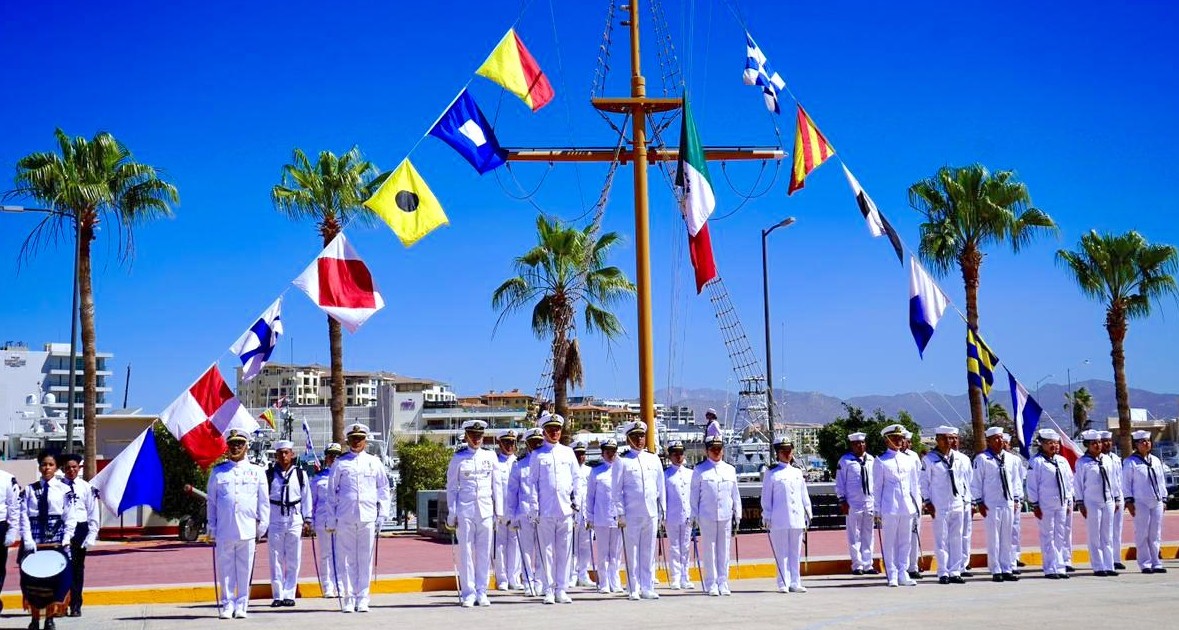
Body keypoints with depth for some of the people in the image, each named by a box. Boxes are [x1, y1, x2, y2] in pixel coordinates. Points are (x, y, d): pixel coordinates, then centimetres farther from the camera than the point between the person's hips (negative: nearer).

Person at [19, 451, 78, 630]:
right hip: (34, 540, 1)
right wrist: (28, 540, -9)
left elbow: (70, 517, 0)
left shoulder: (65, 490, 3)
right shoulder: (29, 489, 7)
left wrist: (66, 539, -10)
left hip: (56, 539, -1)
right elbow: (24, 516, 1)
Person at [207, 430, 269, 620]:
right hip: (224, 531, 0)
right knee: (225, 569, 2)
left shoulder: (257, 471, 11)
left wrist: (261, 526, 4)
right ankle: (227, 605, 9)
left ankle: (241, 606, 9)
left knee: (244, 569, 2)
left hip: (247, 530, 0)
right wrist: (211, 529, 7)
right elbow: (211, 502, 12)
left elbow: (264, 501, 11)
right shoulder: (218, 472, 11)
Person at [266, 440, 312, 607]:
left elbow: (306, 497, 9)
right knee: (276, 559, 1)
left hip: (295, 519, 1)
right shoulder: (269, 474, 3)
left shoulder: (300, 474, 6)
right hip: (274, 520, -1)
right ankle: (277, 595, 8)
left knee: (293, 560, 2)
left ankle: (289, 595, 9)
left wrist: (307, 520, 5)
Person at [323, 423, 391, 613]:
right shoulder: (340, 464, 7)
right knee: (347, 559, 0)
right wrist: (331, 521, 4)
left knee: (366, 559, 2)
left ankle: (362, 598, 9)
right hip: (345, 518, -1)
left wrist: (381, 515, 6)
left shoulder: (374, 462, 11)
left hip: (368, 518, 1)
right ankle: (349, 597, 7)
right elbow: (332, 492, 8)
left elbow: (383, 489, 14)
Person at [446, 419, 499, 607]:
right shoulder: (458, 458, 4)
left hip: (485, 510, 2)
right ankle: (468, 593, 6)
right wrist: (452, 514, 0)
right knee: (466, 552, -1)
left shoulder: (490, 456, 10)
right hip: (465, 510, -2)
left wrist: (499, 510, 10)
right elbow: (451, 488, 5)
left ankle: (481, 592, 12)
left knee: (484, 553, 4)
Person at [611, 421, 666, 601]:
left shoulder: (654, 460, 13)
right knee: (632, 552, -1)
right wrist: (620, 514, -7)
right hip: (631, 515, -3)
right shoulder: (622, 462, 2)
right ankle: (634, 589, 5)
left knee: (649, 552, 6)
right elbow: (616, 490, 0)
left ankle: (647, 588, 11)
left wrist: (662, 510, 11)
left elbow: (661, 487, 16)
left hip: (651, 514, 3)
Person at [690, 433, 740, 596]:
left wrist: (737, 515, 12)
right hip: (707, 516, -3)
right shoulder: (699, 471, 3)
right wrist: (695, 516, -1)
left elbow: (735, 494, 15)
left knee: (724, 551, 5)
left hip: (726, 516, 3)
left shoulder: (730, 470, 12)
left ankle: (723, 583, 12)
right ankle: (711, 584, 5)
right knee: (709, 551, 0)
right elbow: (694, 495, 3)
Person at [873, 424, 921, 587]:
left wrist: (918, 504, 12)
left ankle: (903, 573, 14)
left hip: (907, 507, 4)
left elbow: (915, 484, 17)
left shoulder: (909, 460, 12)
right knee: (890, 542, -1)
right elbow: (877, 487, 2)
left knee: (905, 541, 7)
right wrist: (878, 510, -1)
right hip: (889, 508, -4)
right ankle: (892, 575, 5)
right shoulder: (880, 462, 1)